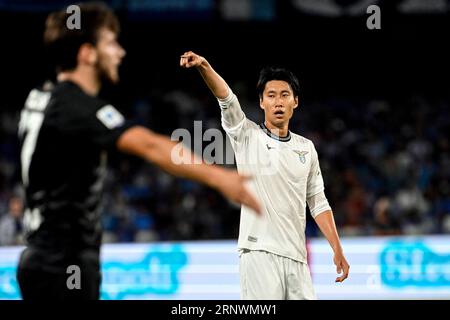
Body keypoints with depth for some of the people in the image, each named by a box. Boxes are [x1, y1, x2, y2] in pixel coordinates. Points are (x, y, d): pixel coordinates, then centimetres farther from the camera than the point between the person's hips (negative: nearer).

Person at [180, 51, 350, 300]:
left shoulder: (306, 148, 15)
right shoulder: (247, 136, 3)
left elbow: (317, 202, 17)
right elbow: (227, 100, -15)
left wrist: (337, 249, 10)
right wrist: (204, 67, -32)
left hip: (296, 255, 5)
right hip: (259, 251, -5)